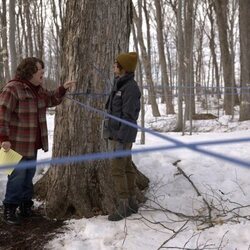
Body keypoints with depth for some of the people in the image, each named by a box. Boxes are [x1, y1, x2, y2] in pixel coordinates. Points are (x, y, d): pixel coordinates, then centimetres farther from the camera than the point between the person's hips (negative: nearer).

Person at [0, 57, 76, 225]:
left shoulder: (38, 89, 8)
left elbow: (52, 100, 22)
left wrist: (63, 89, 6)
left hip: (33, 143, 9)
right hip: (18, 143, -8)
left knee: (29, 176, 17)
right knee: (17, 177, -2)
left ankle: (26, 207, 30)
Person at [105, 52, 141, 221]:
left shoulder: (131, 88, -17)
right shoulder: (120, 84, 13)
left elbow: (128, 117, -21)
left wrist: (121, 140, -23)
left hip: (123, 136, -9)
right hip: (117, 134, 9)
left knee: (117, 169, -6)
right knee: (127, 167, 12)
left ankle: (123, 206, 2)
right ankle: (132, 203, 19)